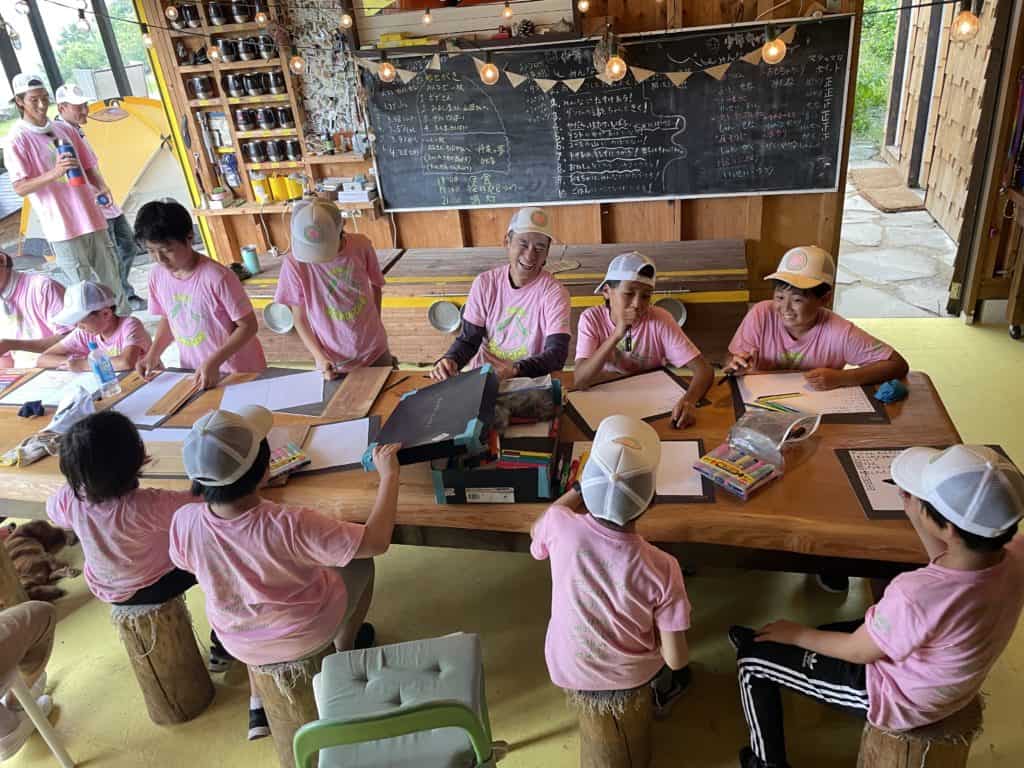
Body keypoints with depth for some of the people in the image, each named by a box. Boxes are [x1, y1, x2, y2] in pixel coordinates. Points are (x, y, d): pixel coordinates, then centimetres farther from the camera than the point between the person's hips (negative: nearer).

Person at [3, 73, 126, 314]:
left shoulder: (65, 130, 10)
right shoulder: (17, 140, -5)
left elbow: (88, 167, 17)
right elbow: (20, 188, -10)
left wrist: (101, 187, -5)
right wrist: (54, 173, -25)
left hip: (92, 218, 5)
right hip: (62, 227, -5)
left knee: (111, 280, 11)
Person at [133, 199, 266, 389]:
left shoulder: (217, 277, -21)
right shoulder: (157, 276, -2)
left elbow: (248, 325, -16)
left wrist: (214, 362, -23)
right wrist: (152, 355, 0)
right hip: (195, 373, 5)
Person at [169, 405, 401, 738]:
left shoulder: (183, 521, -27)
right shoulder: (290, 525, -40)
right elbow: (376, 542, -29)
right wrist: (389, 475, -19)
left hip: (240, 644, 4)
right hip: (307, 637, -3)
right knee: (362, 563, 21)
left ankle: (259, 704, 37)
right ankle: (346, 650, 44)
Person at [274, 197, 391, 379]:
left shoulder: (361, 246, -14)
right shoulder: (294, 263, -18)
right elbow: (300, 319, -8)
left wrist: (375, 324, 5)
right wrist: (319, 357, -14)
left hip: (374, 351, 2)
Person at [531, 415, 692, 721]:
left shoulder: (559, 524, -31)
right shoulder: (661, 567, -34)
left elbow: (536, 534, -3)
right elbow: (677, 661, -20)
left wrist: (581, 488, -3)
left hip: (565, 671, 2)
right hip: (631, 677, -1)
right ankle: (664, 690, 52)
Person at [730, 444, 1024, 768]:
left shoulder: (916, 596, -42)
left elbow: (858, 651, -21)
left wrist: (797, 635, -4)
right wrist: (914, 514, -5)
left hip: (899, 698, -7)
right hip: (949, 683, 7)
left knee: (752, 657, 8)